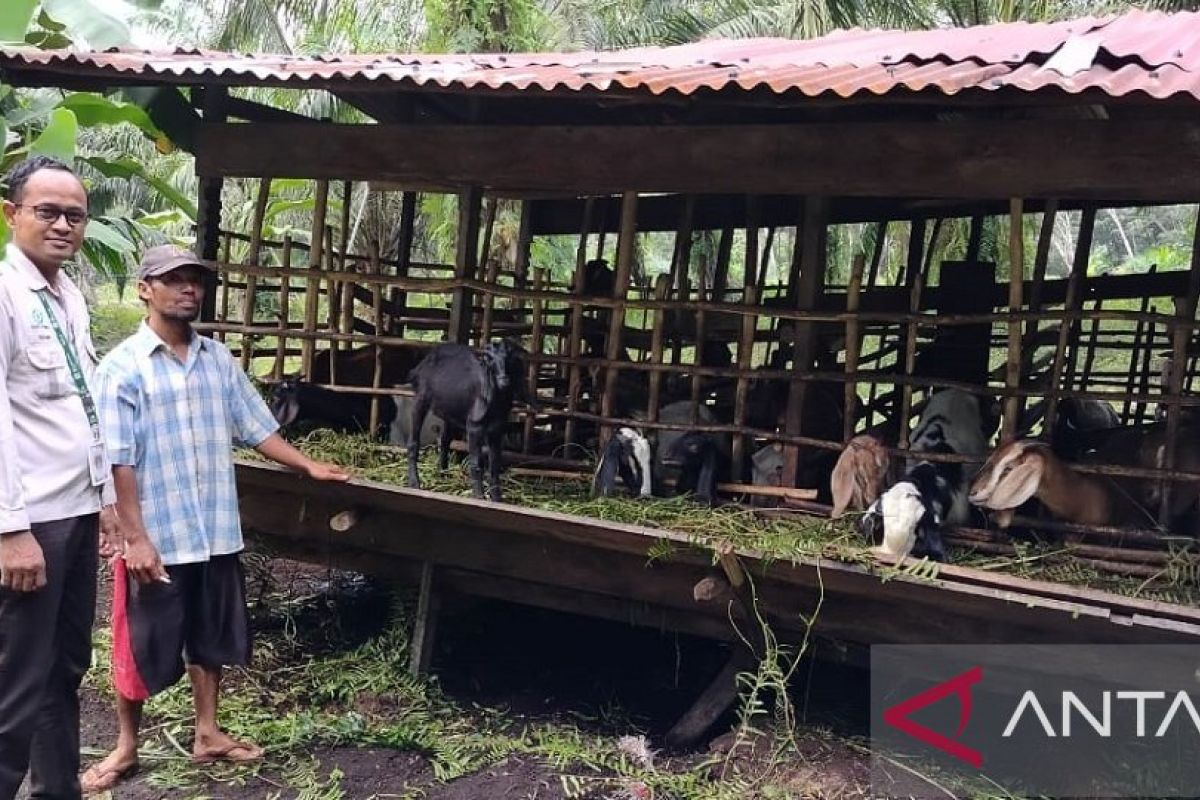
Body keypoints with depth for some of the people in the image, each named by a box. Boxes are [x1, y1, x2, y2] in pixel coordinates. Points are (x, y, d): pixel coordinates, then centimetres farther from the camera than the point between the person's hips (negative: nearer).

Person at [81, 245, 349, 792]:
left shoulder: (218, 360, 6)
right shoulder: (123, 367, -10)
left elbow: (256, 428, 12)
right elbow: (117, 461, -13)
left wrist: (309, 466, 6)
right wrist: (136, 538, -16)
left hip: (216, 533, 5)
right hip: (157, 537, -5)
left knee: (211, 639, 16)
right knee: (141, 648, 9)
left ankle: (206, 735, 33)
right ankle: (125, 747, 29)